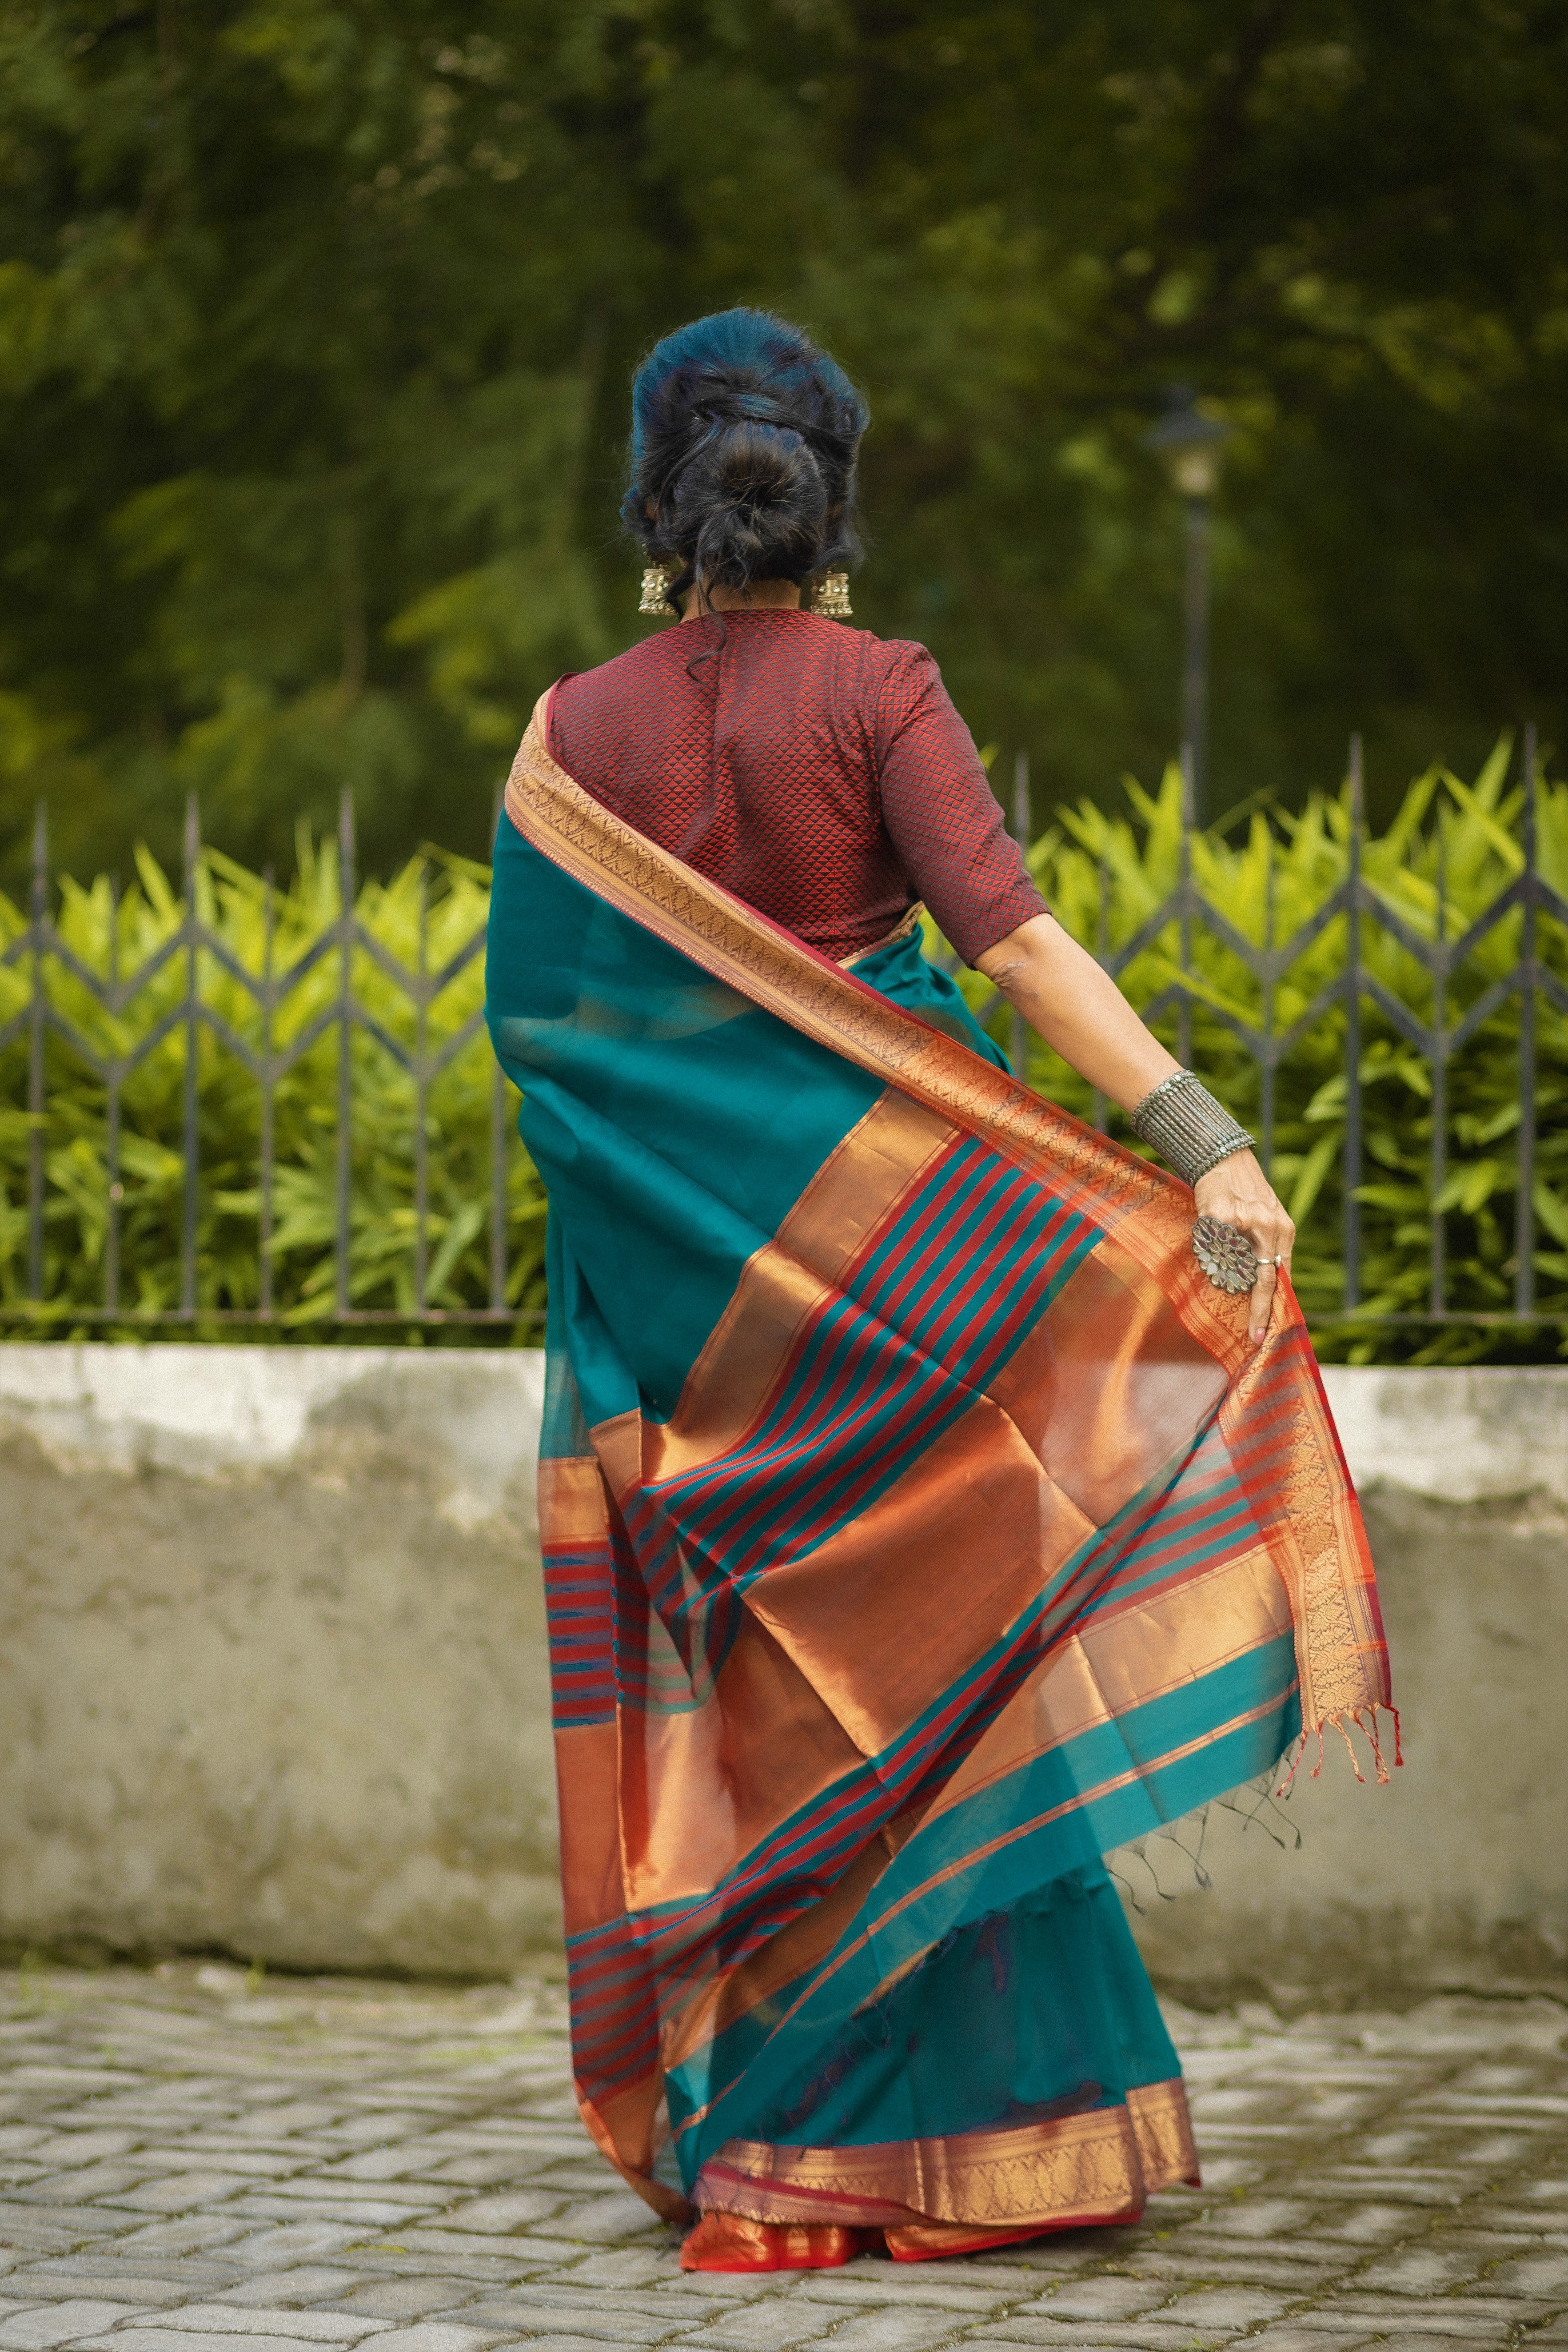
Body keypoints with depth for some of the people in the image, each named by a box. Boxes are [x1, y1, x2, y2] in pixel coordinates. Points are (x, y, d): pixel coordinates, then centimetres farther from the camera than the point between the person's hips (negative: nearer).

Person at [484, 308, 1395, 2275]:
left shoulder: (576, 737, 1)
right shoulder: (878, 693, -7)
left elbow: (531, 1019, 2)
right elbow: (1008, 934, -19)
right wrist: (1204, 1145, -24)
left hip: (685, 1265, 2)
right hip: (884, 1228, -2)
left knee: (747, 1694, 9)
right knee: (930, 1660, 6)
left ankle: (746, 2149, 9)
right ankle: (953, 2132, 7)